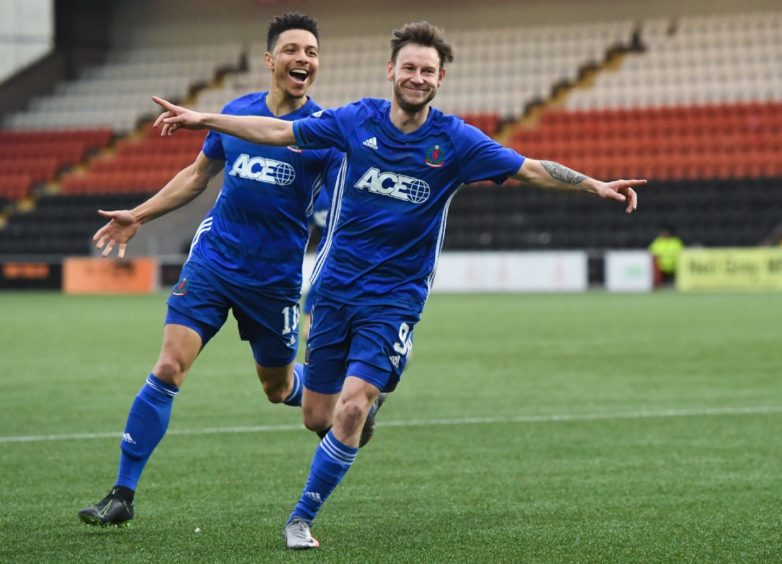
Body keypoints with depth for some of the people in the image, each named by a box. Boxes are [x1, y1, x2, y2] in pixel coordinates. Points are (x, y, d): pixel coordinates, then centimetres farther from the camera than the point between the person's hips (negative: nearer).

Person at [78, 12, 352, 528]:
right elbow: (199, 174, 18)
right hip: (213, 262, 2)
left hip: (276, 278, -2)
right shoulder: (236, 113, 3)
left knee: (277, 387, 13)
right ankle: (123, 495, -6)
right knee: (168, 369, -11)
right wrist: (139, 216, 18)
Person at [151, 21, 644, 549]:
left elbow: (533, 170, -7)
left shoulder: (455, 140, -7)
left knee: (350, 411, -17)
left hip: (395, 300, -2)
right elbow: (278, 132, 6)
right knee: (317, 417, 4)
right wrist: (201, 118, 4)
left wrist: (596, 186, -20)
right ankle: (366, 406, 41)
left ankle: (302, 519, 0)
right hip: (336, 286, 2)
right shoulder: (356, 120, -2)